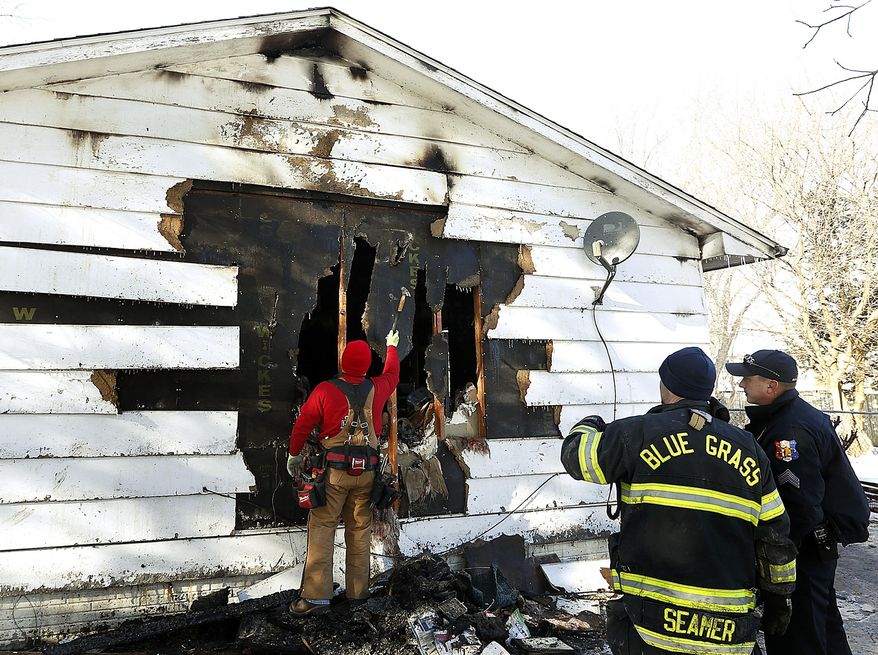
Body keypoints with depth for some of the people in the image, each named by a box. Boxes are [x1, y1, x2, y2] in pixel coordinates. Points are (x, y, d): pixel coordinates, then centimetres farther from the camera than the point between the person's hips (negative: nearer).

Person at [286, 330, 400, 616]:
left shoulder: (325, 390, -9)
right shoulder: (377, 389, 0)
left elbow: (303, 424, -3)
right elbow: (392, 374, 23)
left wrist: (294, 455, 13)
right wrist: (392, 346, 40)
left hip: (334, 471, -3)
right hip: (366, 471, 3)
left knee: (321, 530, 2)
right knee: (360, 531, 12)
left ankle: (316, 596, 1)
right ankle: (358, 591, 21)